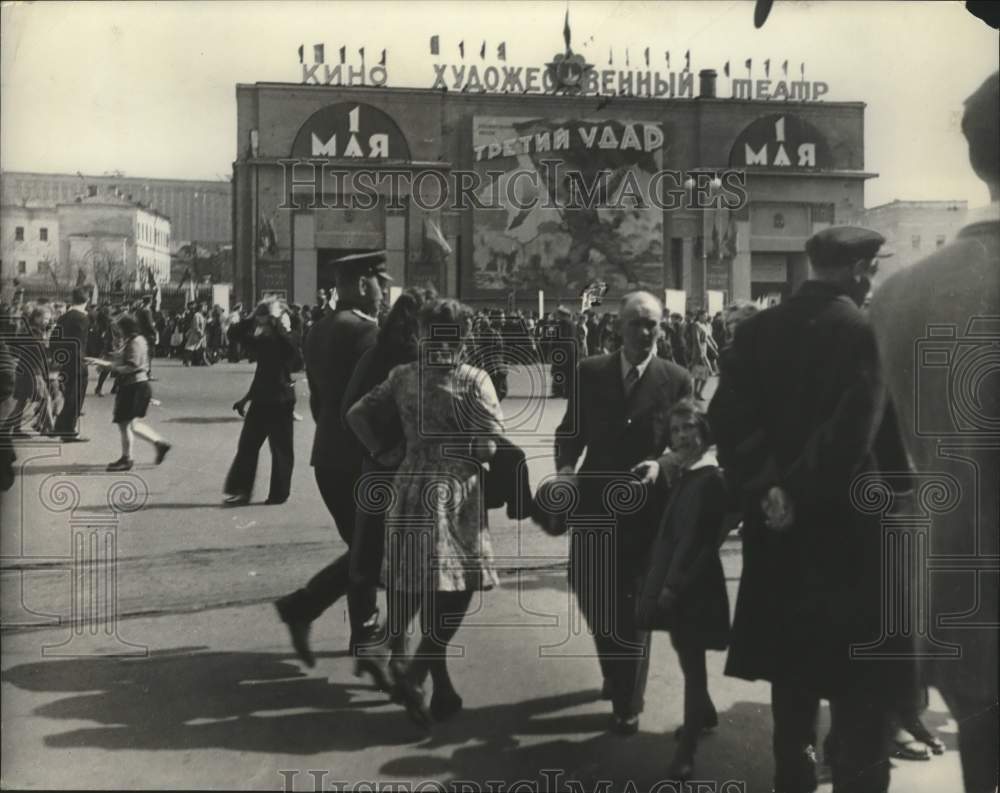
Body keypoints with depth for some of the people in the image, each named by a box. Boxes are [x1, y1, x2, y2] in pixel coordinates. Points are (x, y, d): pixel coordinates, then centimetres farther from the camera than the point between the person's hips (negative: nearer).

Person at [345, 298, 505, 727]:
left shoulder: (403, 376, 1)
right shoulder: (474, 381, -11)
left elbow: (357, 414, 2)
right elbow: (490, 447, -14)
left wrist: (381, 453, 9)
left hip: (410, 487, 5)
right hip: (455, 493, -5)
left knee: (413, 583, 13)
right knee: (457, 585, 3)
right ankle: (416, 671, -10)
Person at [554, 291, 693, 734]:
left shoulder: (676, 380, -2)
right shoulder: (591, 372, 2)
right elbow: (570, 431, 6)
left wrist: (661, 468, -19)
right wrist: (565, 467, -12)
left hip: (645, 504, -2)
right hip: (594, 499, 2)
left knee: (632, 604, 3)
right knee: (588, 589, 8)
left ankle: (627, 703, 18)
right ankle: (616, 671, 37)